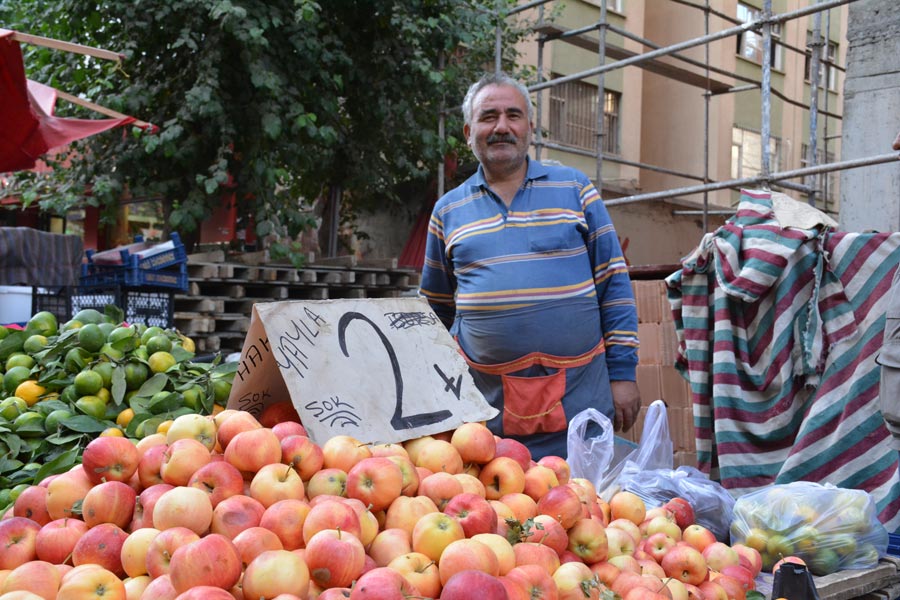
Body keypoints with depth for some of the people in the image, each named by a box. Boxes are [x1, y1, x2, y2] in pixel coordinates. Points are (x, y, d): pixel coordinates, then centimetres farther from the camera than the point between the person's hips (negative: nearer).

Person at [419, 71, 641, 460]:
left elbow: (614, 285, 3)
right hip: (485, 409, 1)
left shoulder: (575, 189, 4)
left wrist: (622, 373, -2)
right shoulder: (448, 210, 9)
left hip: (579, 400, -1)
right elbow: (436, 311, 18)